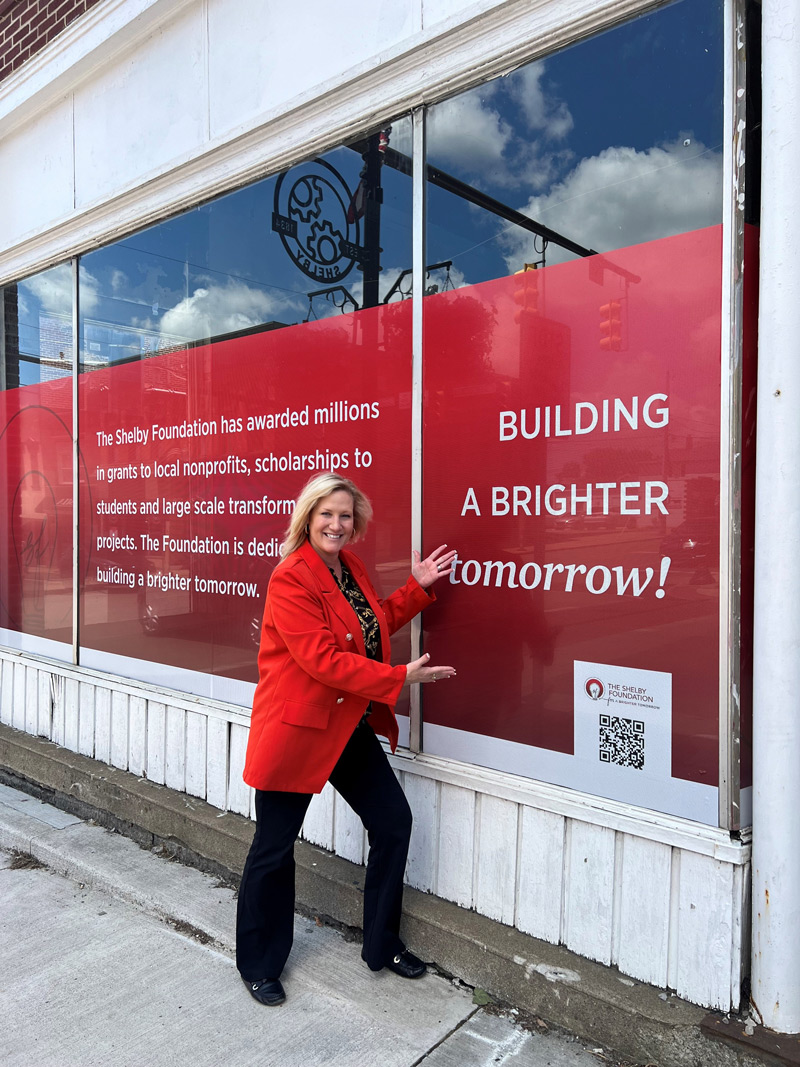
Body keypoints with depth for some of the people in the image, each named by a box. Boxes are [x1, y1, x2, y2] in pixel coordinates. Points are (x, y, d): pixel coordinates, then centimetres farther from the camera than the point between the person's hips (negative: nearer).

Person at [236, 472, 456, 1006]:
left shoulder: (349, 566, 6)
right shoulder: (290, 580, -19)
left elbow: (375, 623, 19)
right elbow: (324, 659, -25)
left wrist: (418, 587, 9)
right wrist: (398, 678, -23)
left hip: (349, 725, 8)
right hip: (296, 727, -8)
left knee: (393, 822, 12)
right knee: (274, 848, 7)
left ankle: (383, 945, 32)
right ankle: (259, 966, 31)